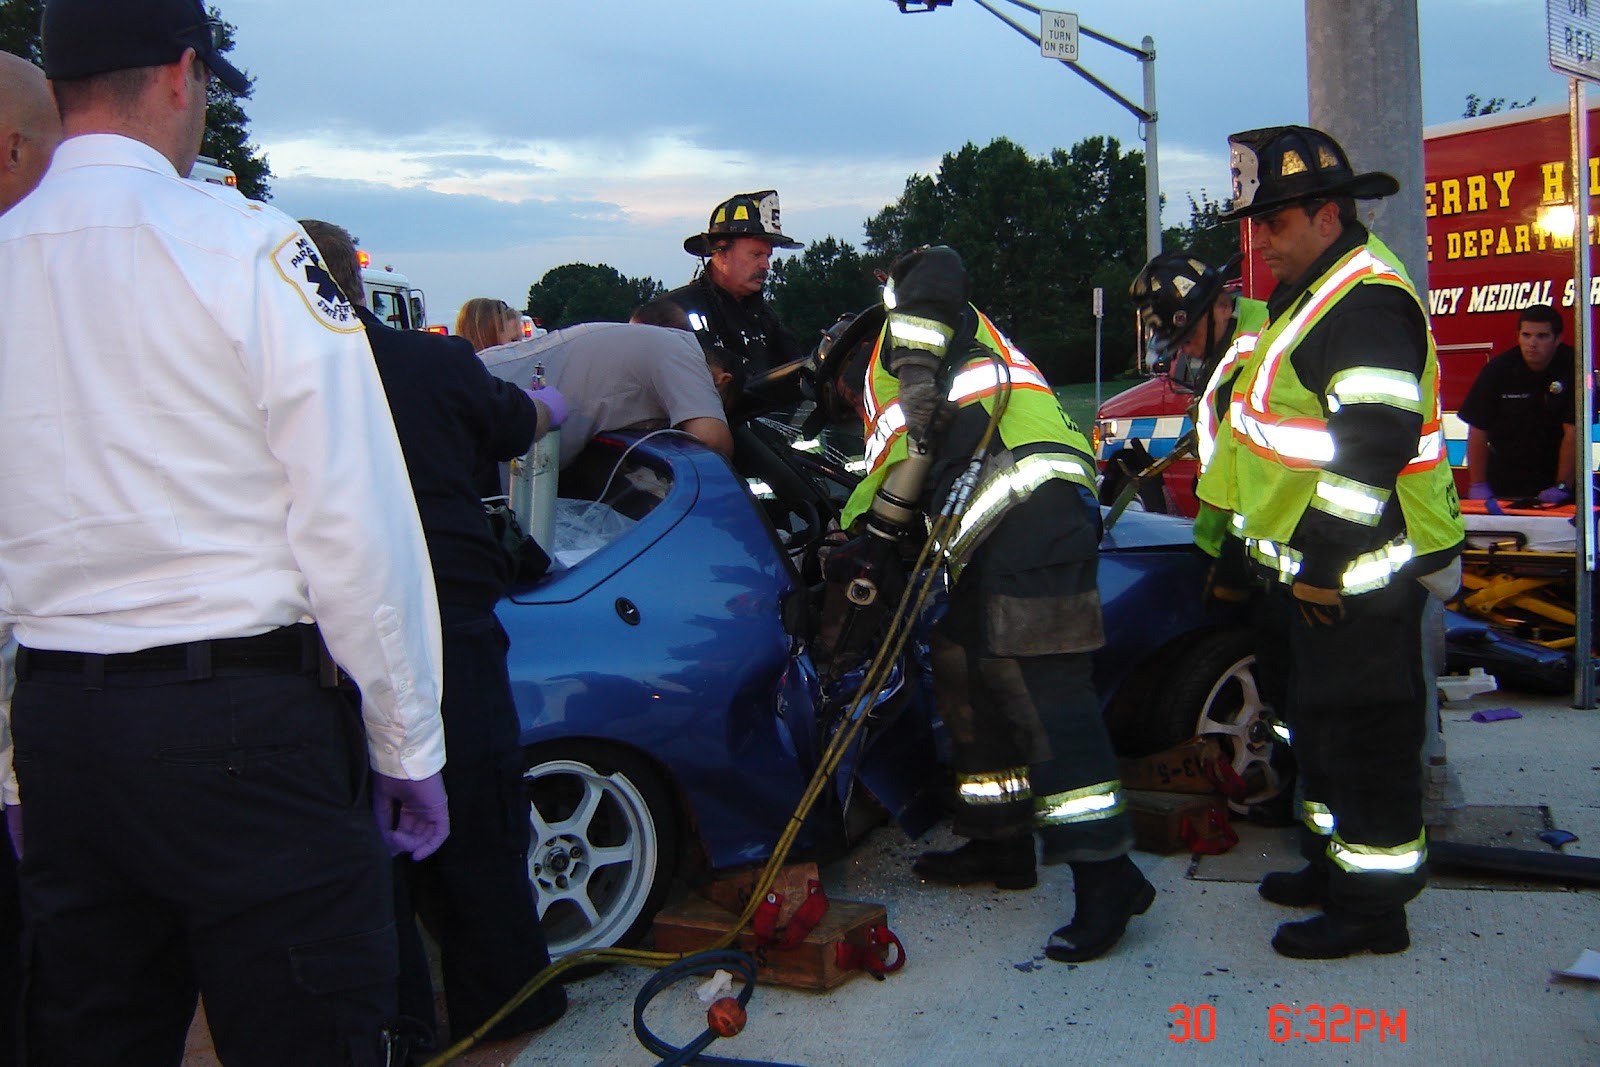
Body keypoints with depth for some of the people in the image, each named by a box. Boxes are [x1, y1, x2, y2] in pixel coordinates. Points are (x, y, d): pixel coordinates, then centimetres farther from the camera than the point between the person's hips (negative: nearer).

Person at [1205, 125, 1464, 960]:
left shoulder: (1366, 299, -18)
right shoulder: (1310, 294, 17)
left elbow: (1378, 438, -27)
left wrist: (1325, 557, -24)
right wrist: (1257, 535, 25)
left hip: (1358, 572, -11)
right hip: (1315, 567, 11)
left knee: (1362, 730, -3)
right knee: (1321, 719, 20)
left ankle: (1372, 905, 8)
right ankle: (1335, 861, 35)